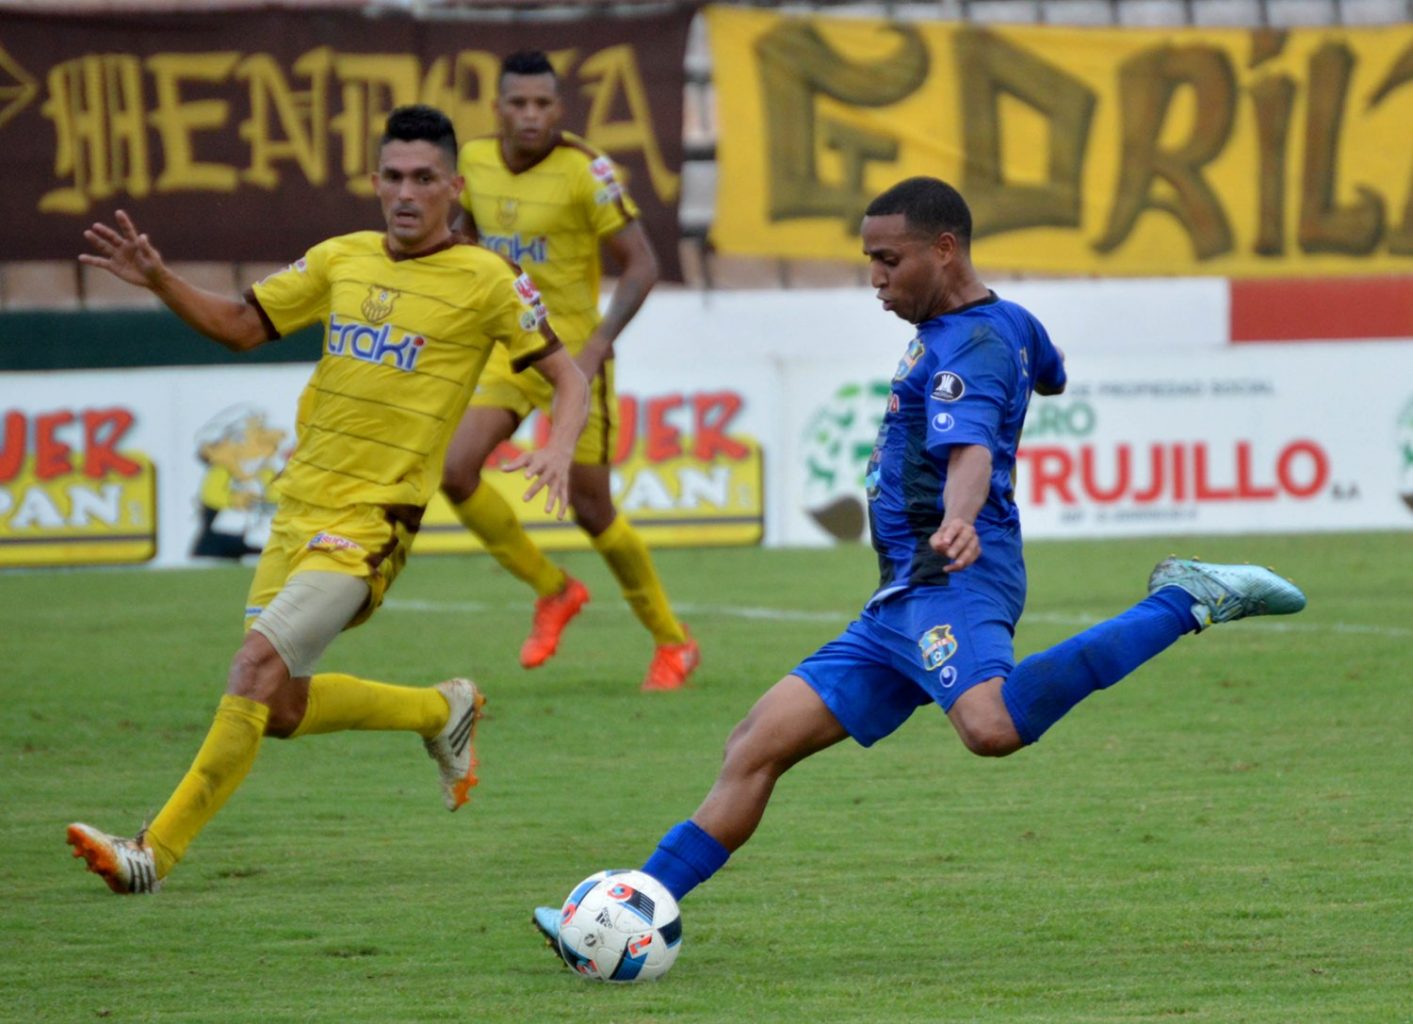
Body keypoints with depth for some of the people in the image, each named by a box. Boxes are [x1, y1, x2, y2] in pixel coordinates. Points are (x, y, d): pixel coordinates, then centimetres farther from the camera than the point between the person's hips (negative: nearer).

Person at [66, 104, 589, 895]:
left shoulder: (486, 281, -5)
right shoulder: (342, 261, 8)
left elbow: (570, 379, -1)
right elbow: (242, 326, 16)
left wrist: (559, 449, -22)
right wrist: (158, 281, -1)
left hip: (374, 522, -7)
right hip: (300, 506, 7)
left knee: (260, 663, -22)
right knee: (281, 711, 12)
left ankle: (157, 852, -20)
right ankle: (443, 712, 36)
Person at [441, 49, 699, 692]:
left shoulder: (585, 171, -18)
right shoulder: (475, 160, -1)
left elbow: (641, 264, -15)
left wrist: (597, 345, -24)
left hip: (572, 354, -5)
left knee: (591, 508, -1)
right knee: (455, 470, -12)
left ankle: (673, 643, 19)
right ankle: (553, 591, 10)